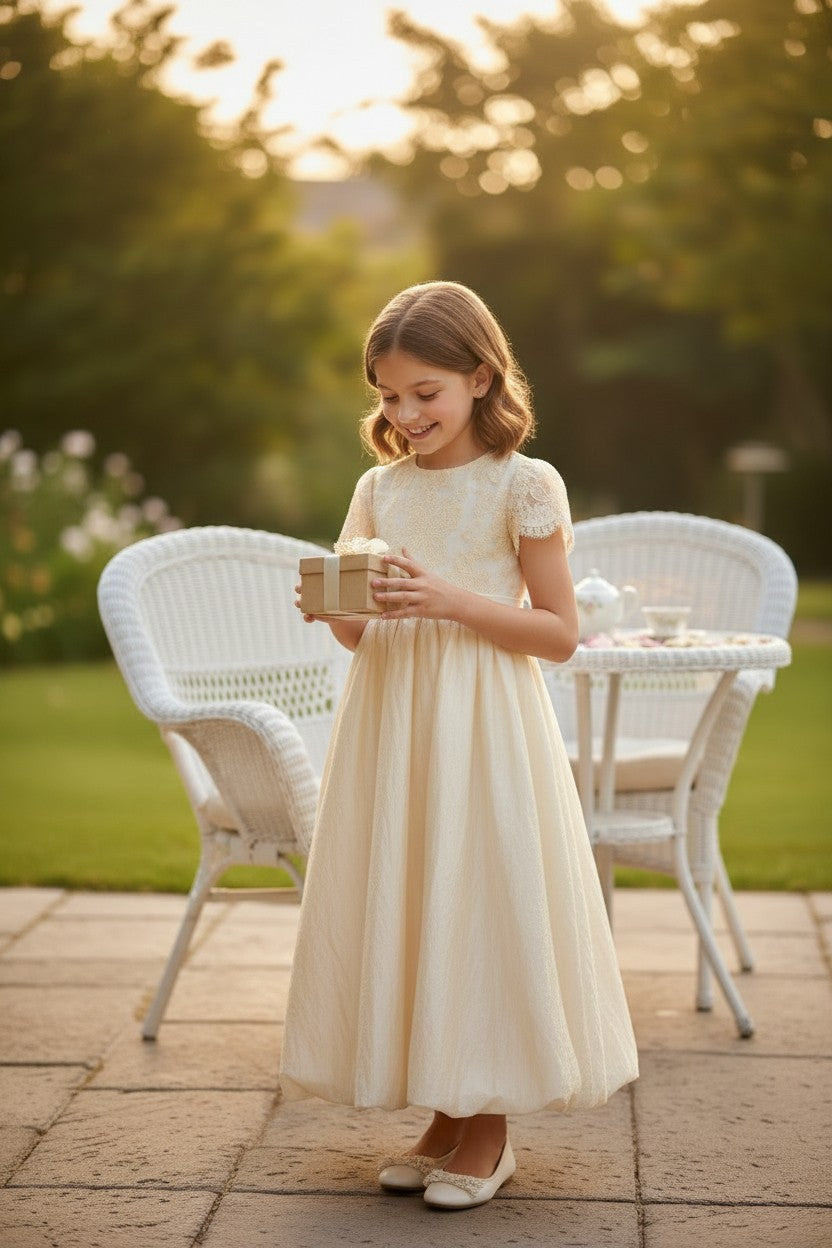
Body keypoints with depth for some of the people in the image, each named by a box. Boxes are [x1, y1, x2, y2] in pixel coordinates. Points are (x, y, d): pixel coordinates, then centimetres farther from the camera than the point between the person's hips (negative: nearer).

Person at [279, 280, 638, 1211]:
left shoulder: (523, 485, -5)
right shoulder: (379, 487, 10)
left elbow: (560, 631, -8)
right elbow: (357, 635, 12)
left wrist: (452, 600, -19)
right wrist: (336, 604, -11)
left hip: (482, 726, -5)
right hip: (390, 719, 5)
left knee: (481, 900, -1)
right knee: (404, 905, 8)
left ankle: (488, 1132, 14)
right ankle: (445, 1114, 22)